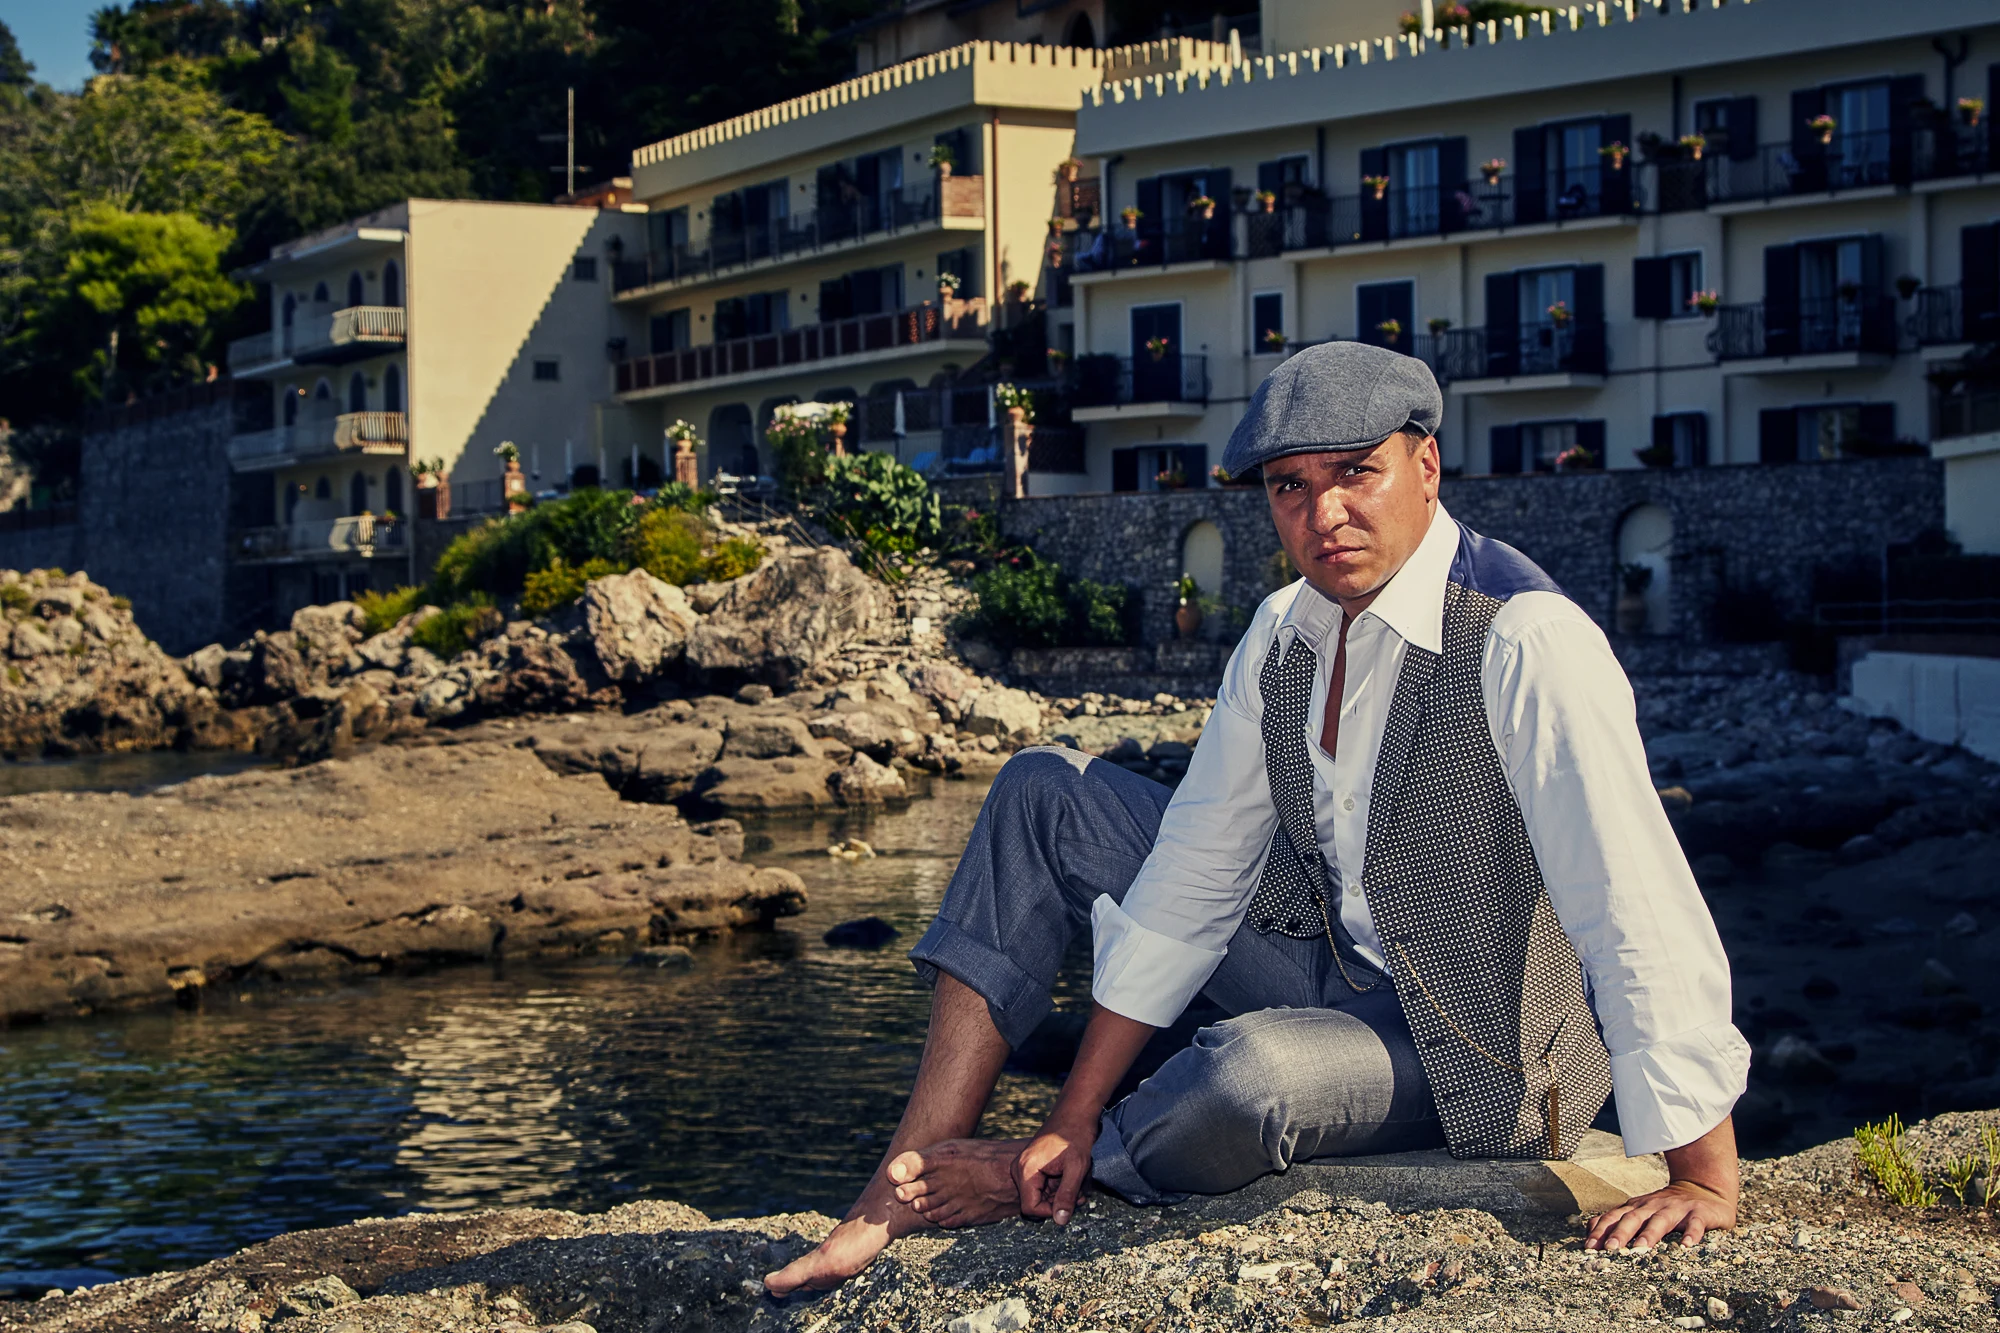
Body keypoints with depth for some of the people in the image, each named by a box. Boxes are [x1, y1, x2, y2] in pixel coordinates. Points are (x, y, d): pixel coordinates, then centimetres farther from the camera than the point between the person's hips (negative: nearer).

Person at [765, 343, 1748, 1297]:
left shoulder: (1526, 642, -26)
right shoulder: (1284, 636, -3)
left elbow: (1643, 917, -29)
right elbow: (1191, 877, -1)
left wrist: (1703, 1179, -29)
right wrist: (1076, 1115, -3)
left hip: (1478, 1044, -7)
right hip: (1330, 962, 8)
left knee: (1248, 1072, -38)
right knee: (1044, 796, 1)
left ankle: (1041, 1187, -4)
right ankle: (910, 1184, -3)